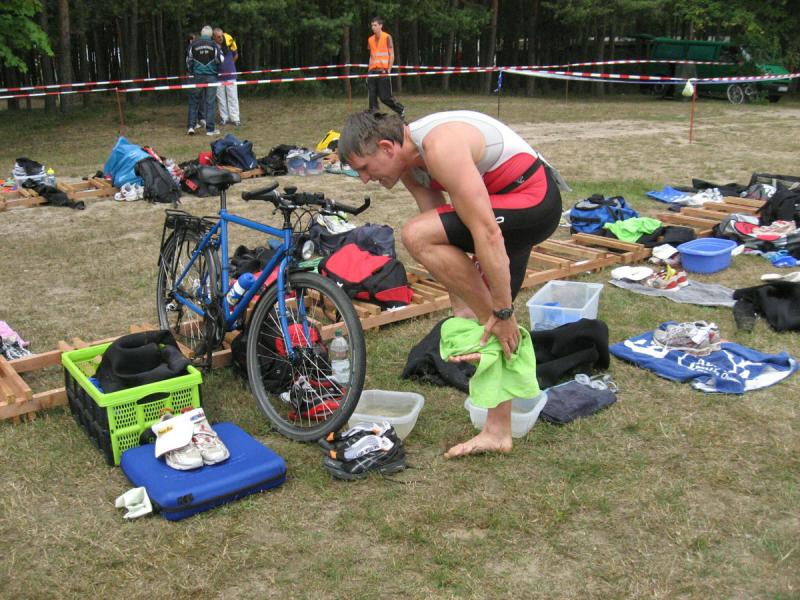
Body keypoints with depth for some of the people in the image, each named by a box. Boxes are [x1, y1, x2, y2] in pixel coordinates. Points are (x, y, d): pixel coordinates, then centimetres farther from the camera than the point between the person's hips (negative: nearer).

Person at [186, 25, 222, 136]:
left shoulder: (193, 44, 1)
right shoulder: (214, 44, -2)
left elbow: (188, 61, 6)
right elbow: (220, 59, -6)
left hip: (197, 76, 1)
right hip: (211, 76, -1)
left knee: (193, 101, 11)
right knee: (211, 102, 3)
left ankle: (191, 126, 6)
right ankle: (210, 129, 3)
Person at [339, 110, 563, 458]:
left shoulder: (440, 147, -27)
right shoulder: (409, 162, 3)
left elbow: (487, 234, -29)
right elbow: (442, 242, 6)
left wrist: (503, 313, -23)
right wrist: (462, 309, 4)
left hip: (534, 199, -10)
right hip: (511, 204, 10)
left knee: (416, 236, -23)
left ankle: (490, 320, -8)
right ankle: (497, 432, 23)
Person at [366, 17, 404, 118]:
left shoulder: (387, 37, -2)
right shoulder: (370, 39, 14)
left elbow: (391, 55, -4)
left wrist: (388, 70, -11)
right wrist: (369, 71, 11)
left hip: (383, 71, -5)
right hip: (373, 71, 5)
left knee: (385, 97, -5)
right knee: (372, 96, -1)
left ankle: (400, 110, 15)